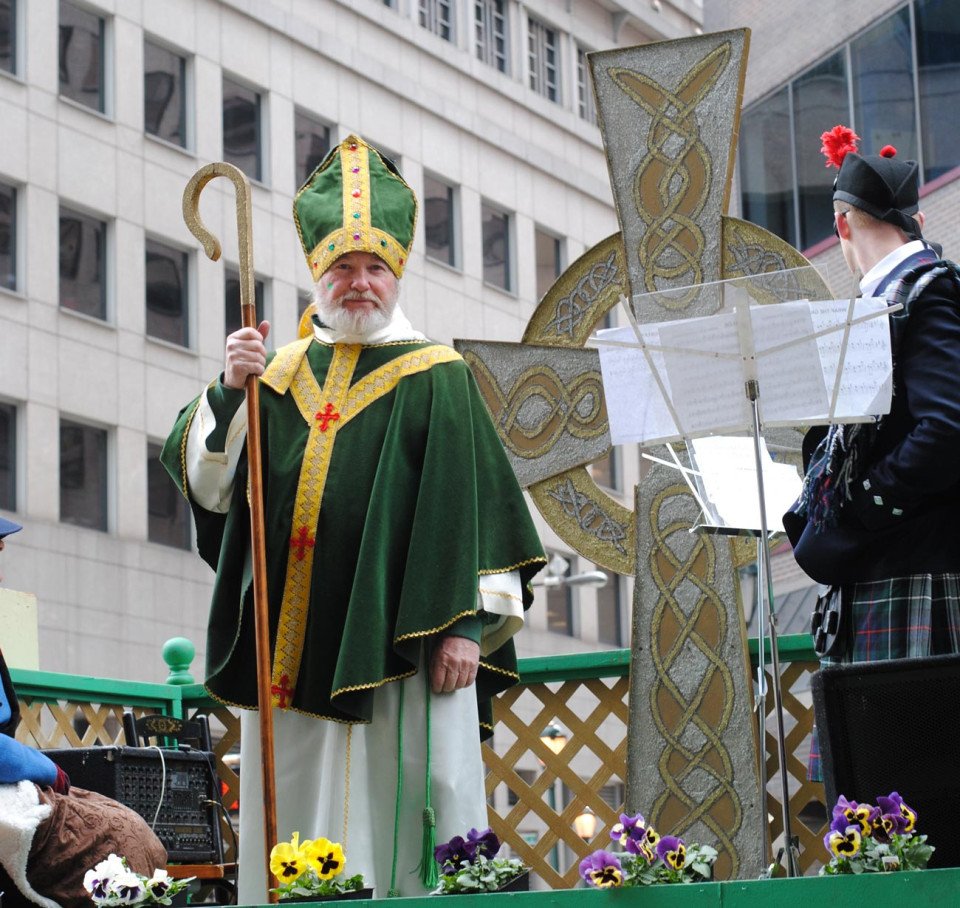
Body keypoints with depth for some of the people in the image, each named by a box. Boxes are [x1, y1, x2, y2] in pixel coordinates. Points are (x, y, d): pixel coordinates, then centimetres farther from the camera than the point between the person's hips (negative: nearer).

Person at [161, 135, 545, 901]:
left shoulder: (435, 378, 5)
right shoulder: (280, 374, 15)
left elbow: (474, 502, -1)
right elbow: (203, 479, 7)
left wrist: (467, 625, -11)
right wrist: (232, 390, -10)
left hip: (396, 649, -3)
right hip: (294, 650, 4)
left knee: (397, 825, -6)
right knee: (297, 823, 4)